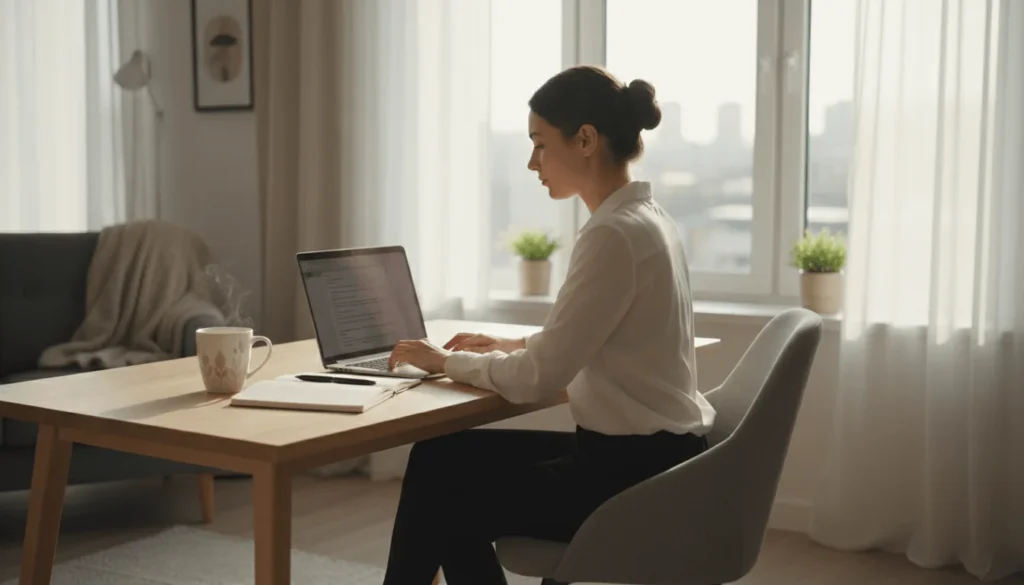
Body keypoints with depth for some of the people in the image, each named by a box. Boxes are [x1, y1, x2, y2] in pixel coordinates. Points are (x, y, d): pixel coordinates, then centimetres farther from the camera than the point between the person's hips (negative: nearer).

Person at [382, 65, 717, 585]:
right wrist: (513, 345, 15)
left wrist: (448, 361, -5)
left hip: (633, 474, -9)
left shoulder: (615, 234, -22)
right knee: (445, 455, 14)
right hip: (645, 459, 9)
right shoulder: (644, 218, 8)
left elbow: (537, 378, -20)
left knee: (441, 484, 5)